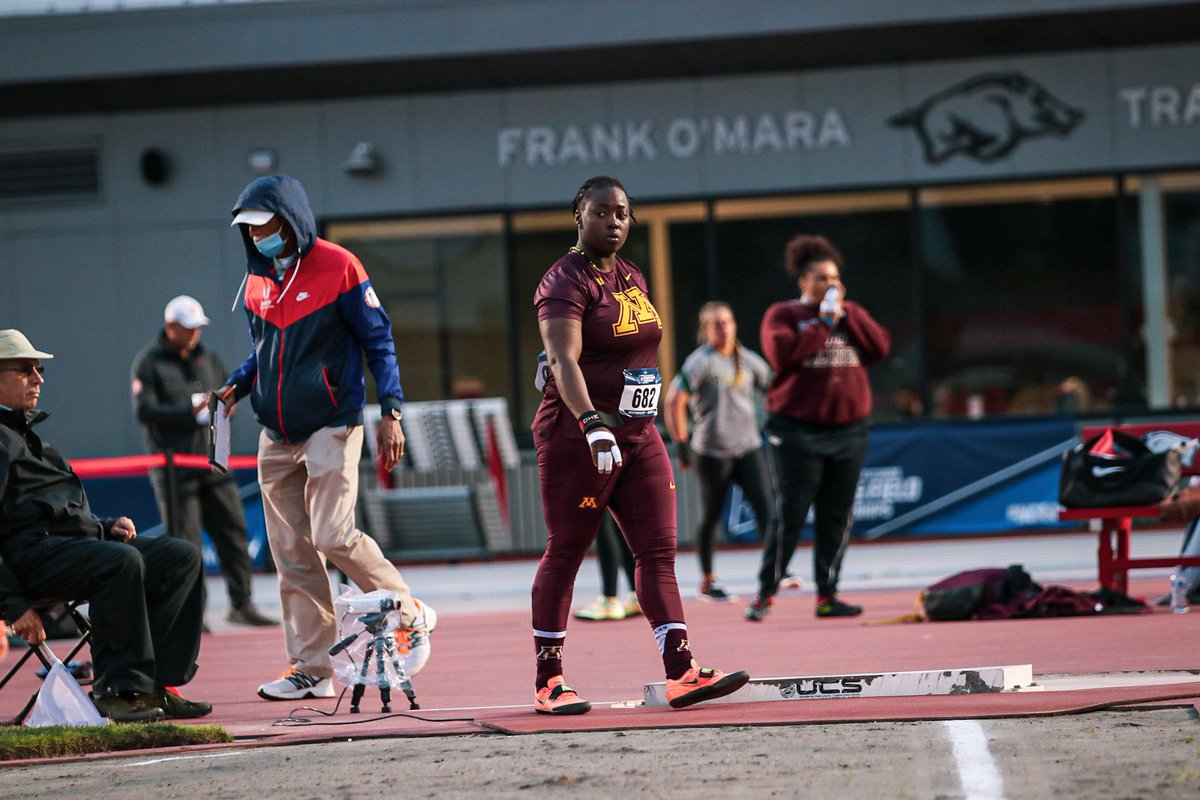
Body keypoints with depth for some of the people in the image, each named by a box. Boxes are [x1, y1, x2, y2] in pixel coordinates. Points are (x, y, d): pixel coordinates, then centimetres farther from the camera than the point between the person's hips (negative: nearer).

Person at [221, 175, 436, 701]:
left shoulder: (337, 268, -7)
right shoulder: (257, 280, 11)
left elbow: (378, 340, -5)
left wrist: (390, 412, -12)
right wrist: (236, 386, 4)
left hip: (331, 426, -6)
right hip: (277, 436, 6)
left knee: (332, 534, -18)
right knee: (291, 554, 3)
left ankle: (409, 615, 3)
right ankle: (311, 669, 6)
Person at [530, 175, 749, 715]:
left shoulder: (632, 278, 15)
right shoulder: (566, 282, -12)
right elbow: (564, 361, -25)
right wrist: (593, 425, -38)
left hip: (638, 436, 8)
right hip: (577, 439, -8)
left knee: (658, 551, -1)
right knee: (564, 554, -1)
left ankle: (680, 672, -6)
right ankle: (547, 683, 6)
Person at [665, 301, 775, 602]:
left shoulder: (749, 360, 8)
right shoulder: (700, 362, -7)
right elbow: (674, 400, -11)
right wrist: (681, 444, -15)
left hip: (749, 447, 4)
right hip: (712, 451, -4)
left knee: (766, 506, -10)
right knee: (710, 516, 6)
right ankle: (707, 581, 18)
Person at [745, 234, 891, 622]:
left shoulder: (852, 315, 15)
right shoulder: (783, 314, 2)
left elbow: (880, 347, 0)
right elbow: (782, 354, -17)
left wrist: (846, 314, -7)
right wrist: (823, 322, -14)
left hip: (848, 428, 4)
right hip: (799, 428, -4)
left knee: (837, 517, 3)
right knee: (790, 516, -8)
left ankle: (827, 596, 7)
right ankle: (765, 595, -1)